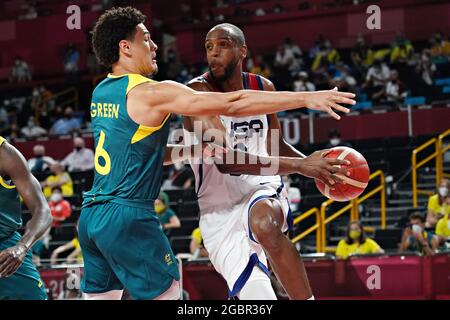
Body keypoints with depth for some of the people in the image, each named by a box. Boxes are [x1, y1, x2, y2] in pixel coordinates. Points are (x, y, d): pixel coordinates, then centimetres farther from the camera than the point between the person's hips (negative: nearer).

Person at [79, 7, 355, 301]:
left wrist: (193, 150, 13)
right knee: (166, 293, -1)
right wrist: (306, 98, -16)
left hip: (91, 217, 8)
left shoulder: (101, 92, 14)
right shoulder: (150, 93, -13)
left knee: (102, 295, 15)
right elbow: (232, 104, -17)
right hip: (128, 216, -8)